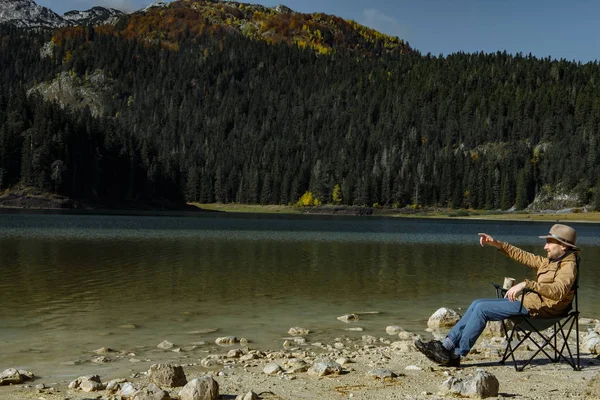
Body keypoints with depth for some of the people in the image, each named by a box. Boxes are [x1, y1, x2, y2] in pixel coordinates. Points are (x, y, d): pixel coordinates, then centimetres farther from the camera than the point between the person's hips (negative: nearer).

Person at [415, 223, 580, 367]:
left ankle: (456, 355, -13)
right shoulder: (550, 262, 20)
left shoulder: (568, 265, -10)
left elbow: (558, 290, -30)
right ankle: (447, 344, -6)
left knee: (481, 308, -17)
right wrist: (496, 243, 14)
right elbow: (523, 256, 24)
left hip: (538, 307, -10)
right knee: (477, 304, 0)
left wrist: (526, 284, -39)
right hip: (527, 300, 10)